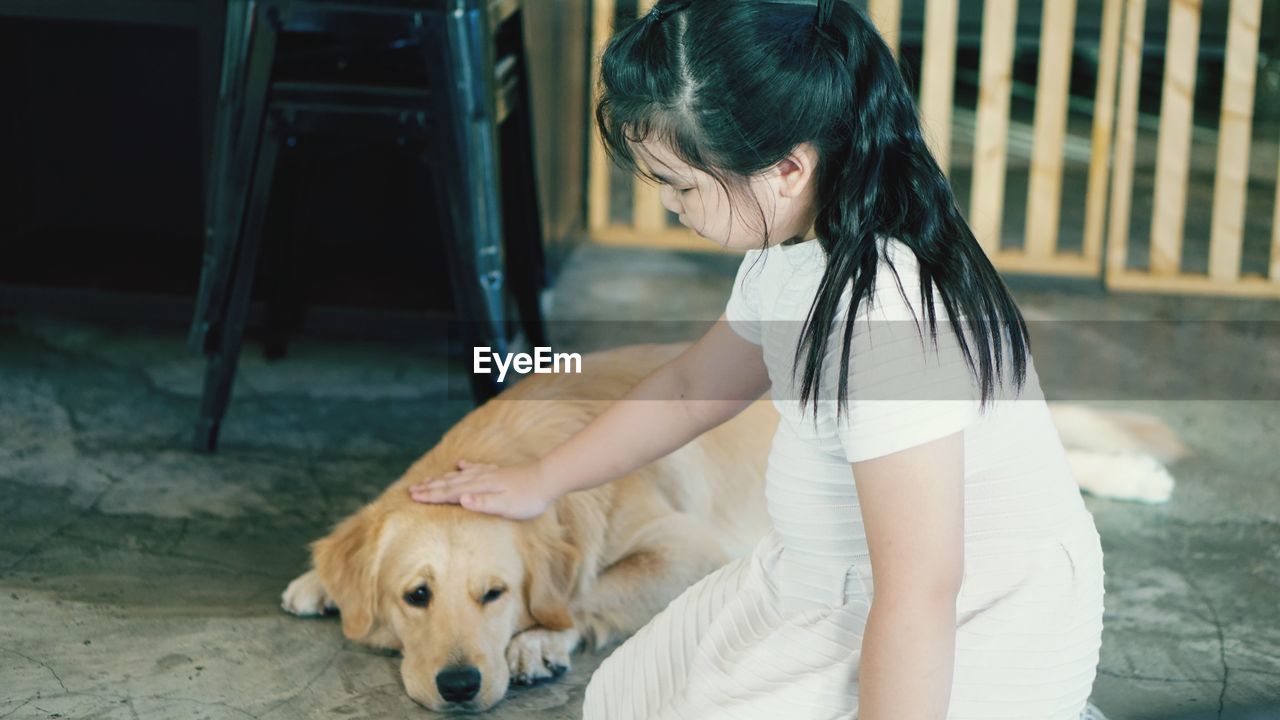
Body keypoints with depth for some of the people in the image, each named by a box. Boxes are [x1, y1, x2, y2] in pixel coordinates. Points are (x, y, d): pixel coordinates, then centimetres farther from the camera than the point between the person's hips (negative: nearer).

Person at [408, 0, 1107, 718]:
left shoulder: (884, 311, -32)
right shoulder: (790, 254, -1)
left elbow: (920, 593, -33)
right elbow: (693, 387, 19)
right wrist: (541, 482, 29)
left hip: (971, 638, -10)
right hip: (843, 580, 10)